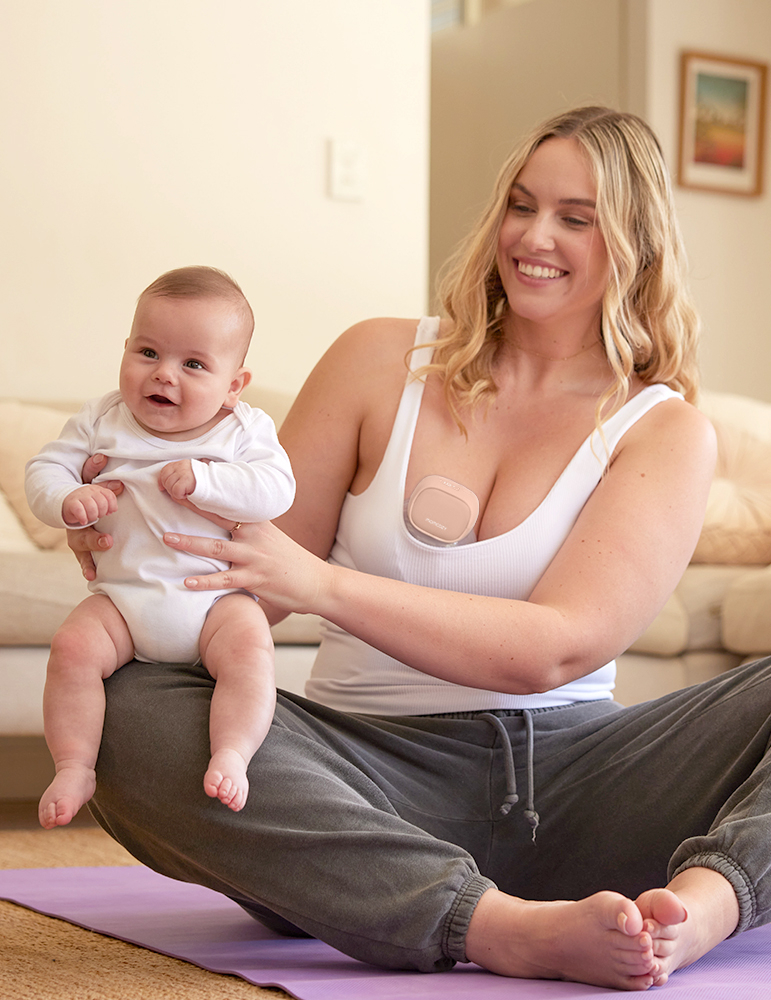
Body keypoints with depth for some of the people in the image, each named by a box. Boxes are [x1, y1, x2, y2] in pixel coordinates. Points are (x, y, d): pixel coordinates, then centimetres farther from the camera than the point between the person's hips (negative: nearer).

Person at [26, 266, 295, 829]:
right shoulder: (103, 420, 7)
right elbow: (45, 469, 6)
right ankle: (74, 769, -14)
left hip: (217, 597, -1)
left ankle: (232, 753, -26)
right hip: (122, 597, 2)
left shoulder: (244, 430, 1)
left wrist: (202, 480, -24)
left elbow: (277, 489, -12)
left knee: (250, 650, -30)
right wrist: (68, 500, -17)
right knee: (73, 649, -23)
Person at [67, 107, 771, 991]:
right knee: (134, 711, -30)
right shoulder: (382, 361, 10)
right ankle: (507, 927, -44)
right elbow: (250, 591, 10)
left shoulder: (666, 431, 4)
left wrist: (321, 585, -23)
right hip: (373, 769, 0)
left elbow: (555, 648, -11)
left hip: (567, 778, 0)